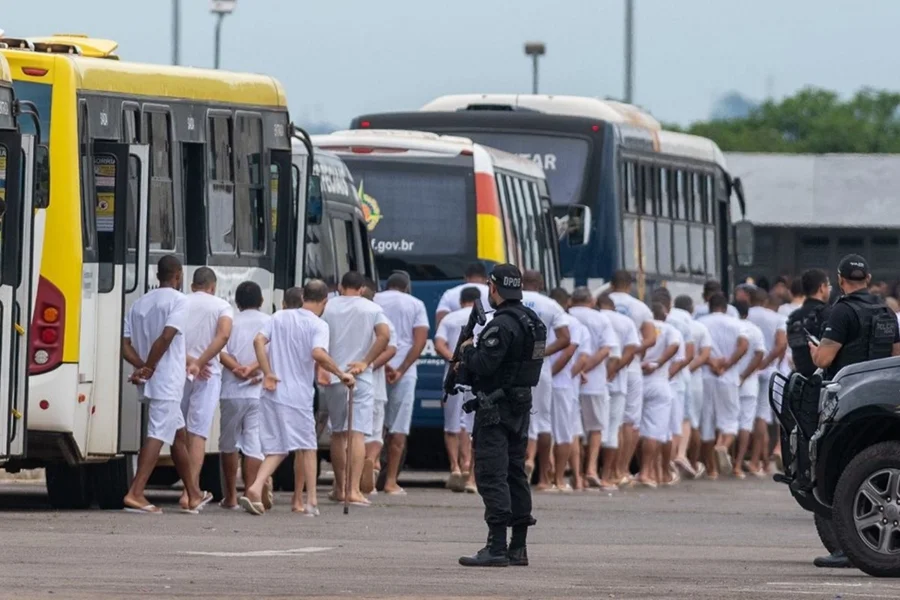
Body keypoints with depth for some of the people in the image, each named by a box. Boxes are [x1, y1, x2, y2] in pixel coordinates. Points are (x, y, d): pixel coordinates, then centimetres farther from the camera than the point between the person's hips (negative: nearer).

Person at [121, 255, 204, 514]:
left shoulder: (139, 303, 15)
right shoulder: (178, 300, -6)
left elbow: (126, 346, 5)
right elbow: (166, 337, -20)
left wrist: (142, 367, -6)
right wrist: (149, 368, -14)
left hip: (151, 383, 8)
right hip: (168, 381, -8)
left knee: (178, 435, 19)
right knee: (158, 435, -11)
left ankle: (193, 495, 29)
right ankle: (135, 494, -22)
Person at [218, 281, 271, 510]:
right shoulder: (270, 322, 6)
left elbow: (220, 350, -8)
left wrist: (238, 369, -14)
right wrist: (253, 368, -16)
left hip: (232, 392, 1)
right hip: (259, 392, -1)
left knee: (229, 444, 12)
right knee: (254, 446, -1)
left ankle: (231, 497, 14)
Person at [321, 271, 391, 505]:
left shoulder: (327, 308, 5)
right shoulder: (372, 309, 2)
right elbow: (384, 335, -13)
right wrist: (365, 362, -9)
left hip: (331, 378, 2)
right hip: (360, 379, -2)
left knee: (337, 433, 16)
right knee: (357, 433, -8)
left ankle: (340, 488, 24)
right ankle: (354, 489, -20)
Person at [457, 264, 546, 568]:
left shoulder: (503, 324, -18)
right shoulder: (533, 321, 13)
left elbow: (484, 364, -24)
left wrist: (468, 350, -3)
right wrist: (468, 366, 15)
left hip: (496, 409, -10)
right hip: (521, 406, 10)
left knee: (491, 476, -9)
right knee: (515, 474, 14)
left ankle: (496, 547, -14)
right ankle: (518, 547, 16)